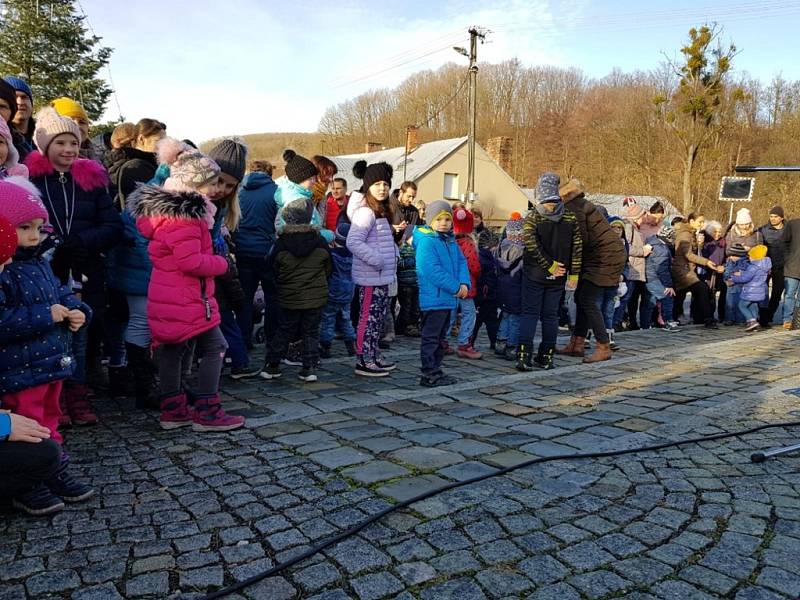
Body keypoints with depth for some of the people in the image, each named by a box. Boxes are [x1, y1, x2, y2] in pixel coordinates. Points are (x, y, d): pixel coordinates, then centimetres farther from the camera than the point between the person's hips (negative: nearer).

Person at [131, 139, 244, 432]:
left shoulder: (164, 208, 13)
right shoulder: (184, 216, -20)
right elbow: (191, 262, -24)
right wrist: (221, 263, -9)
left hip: (166, 296, 10)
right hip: (187, 299, -10)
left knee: (172, 349, 14)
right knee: (214, 347, -2)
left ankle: (173, 410, 23)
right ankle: (207, 413, 2)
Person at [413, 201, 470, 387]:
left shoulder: (451, 241, 13)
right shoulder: (426, 241, -14)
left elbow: (461, 262, 12)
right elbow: (432, 270, -23)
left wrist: (464, 283, -7)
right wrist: (455, 288, -20)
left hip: (448, 298, 9)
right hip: (433, 299, -9)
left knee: (440, 337, 17)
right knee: (431, 337, -2)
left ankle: (435, 370, 27)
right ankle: (429, 375, 5)